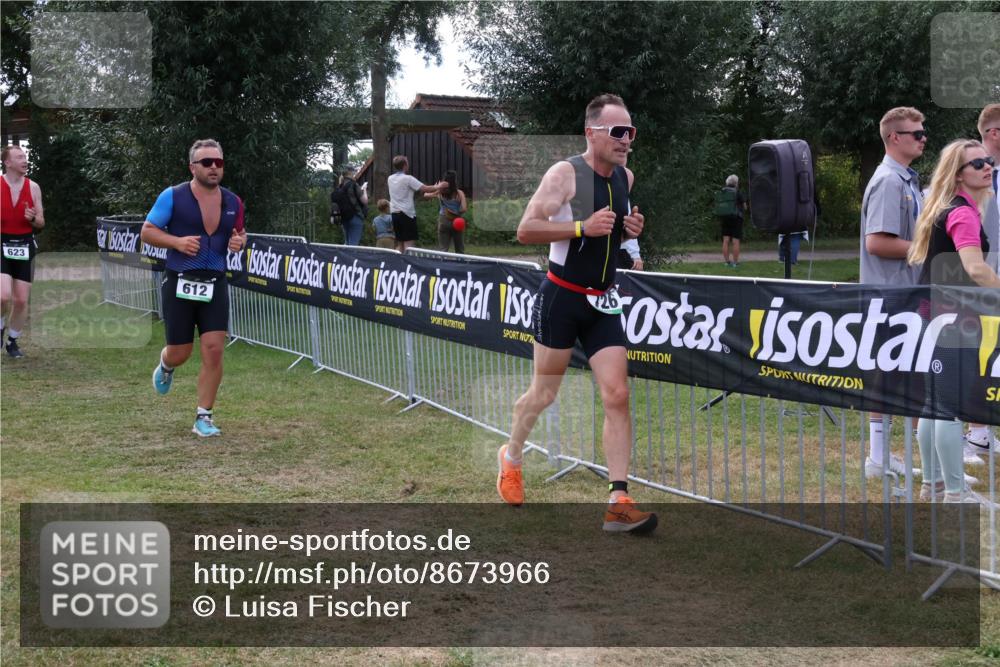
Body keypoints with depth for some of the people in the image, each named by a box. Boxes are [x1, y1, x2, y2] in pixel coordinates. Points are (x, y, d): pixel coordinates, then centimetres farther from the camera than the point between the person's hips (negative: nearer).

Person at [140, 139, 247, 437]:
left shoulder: (233, 202, 6)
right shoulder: (173, 196, -6)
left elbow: (239, 232, 22)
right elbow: (147, 231, -1)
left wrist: (240, 241, -2)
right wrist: (177, 241, -17)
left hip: (215, 285, 3)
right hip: (180, 284, -2)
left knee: (214, 350, -7)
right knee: (180, 353, 4)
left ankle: (204, 417, 5)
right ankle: (165, 366, 44)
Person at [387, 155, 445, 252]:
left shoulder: (390, 179, 9)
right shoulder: (407, 179, -12)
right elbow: (425, 189, -14)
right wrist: (438, 187, 4)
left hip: (395, 214, 7)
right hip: (407, 214, -7)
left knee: (399, 245, 11)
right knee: (408, 245, -8)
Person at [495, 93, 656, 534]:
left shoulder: (626, 178, 7)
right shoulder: (565, 173, -14)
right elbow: (525, 230, -19)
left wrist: (631, 229, 2)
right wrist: (583, 226, -28)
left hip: (603, 303, 5)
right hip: (561, 298, -5)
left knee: (617, 395, -6)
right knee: (544, 392, 9)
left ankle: (618, 502, -6)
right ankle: (511, 456, 38)